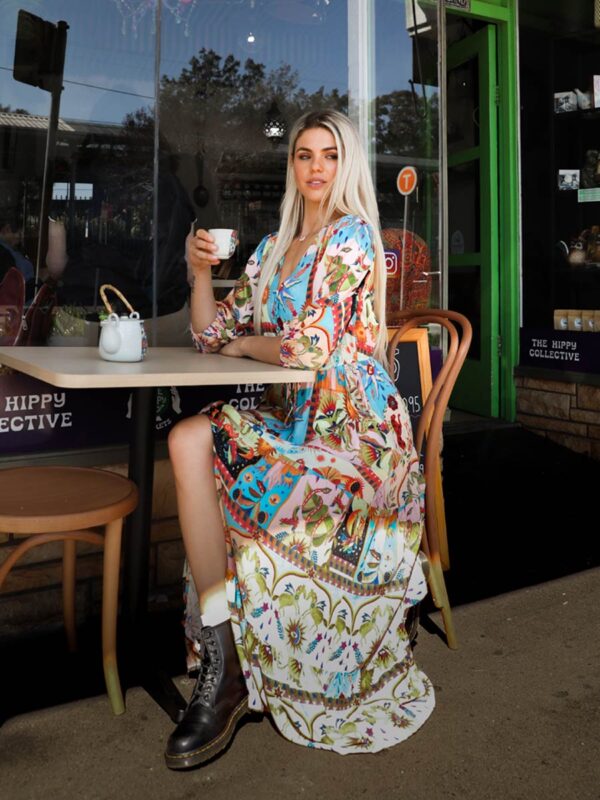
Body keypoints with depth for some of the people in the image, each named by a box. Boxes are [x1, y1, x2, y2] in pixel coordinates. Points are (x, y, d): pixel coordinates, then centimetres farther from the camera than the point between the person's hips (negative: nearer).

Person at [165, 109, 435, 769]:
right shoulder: (274, 248, 18)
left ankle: (224, 672, -10)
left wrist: (244, 344, 0)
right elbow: (212, 335, 16)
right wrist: (200, 271, -1)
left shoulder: (351, 236, -7)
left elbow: (308, 348, -18)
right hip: (293, 418, 7)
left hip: (352, 431, -7)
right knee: (189, 438, -19)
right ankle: (224, 668, -14)